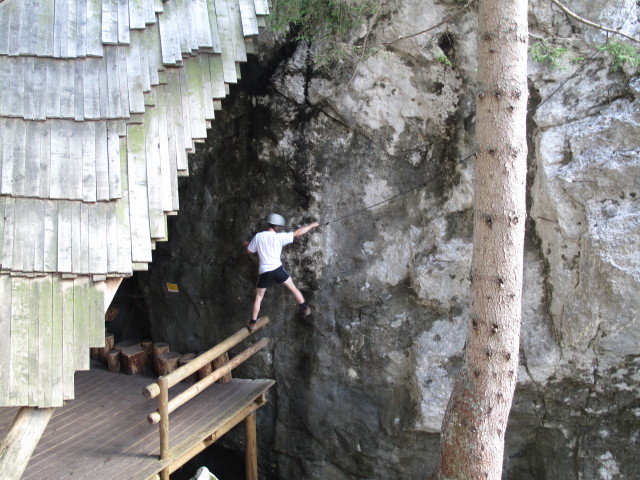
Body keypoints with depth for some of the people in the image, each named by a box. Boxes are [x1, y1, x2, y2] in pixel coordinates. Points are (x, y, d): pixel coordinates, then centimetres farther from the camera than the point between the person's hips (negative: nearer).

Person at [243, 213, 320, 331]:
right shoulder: (279, 237, -7)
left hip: (264, 272, 1)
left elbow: (249, 251, 9)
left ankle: (252, 323, 13)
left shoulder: (258, 237, -3)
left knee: (258, 297, 13)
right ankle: (305, 308, 22)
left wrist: (245, 245, 33)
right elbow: (297, 233, -2)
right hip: (277, 269, -1)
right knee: (293, 288, 19)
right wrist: (311, 225, 11)